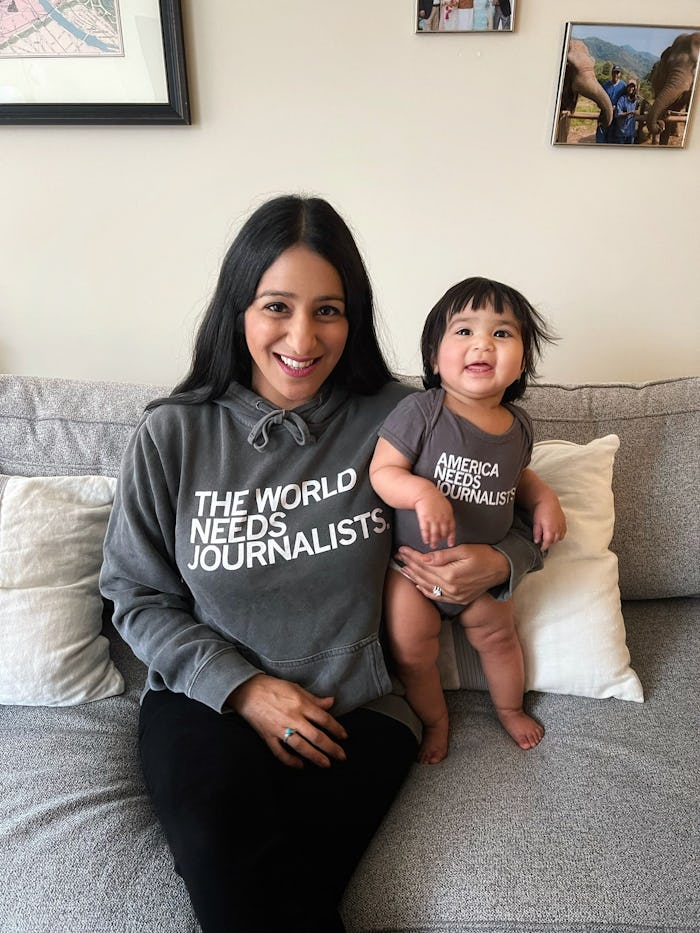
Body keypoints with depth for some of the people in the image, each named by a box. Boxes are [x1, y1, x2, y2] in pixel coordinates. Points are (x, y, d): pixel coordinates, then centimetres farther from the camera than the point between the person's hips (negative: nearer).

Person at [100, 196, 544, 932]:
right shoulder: (172, 435, -4)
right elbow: (134, 596, 1)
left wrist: (497, 564, -15)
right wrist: (242, 687, -10)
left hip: (357, 708, 0)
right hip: (206, 698, 1)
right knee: (220, 851, -27)